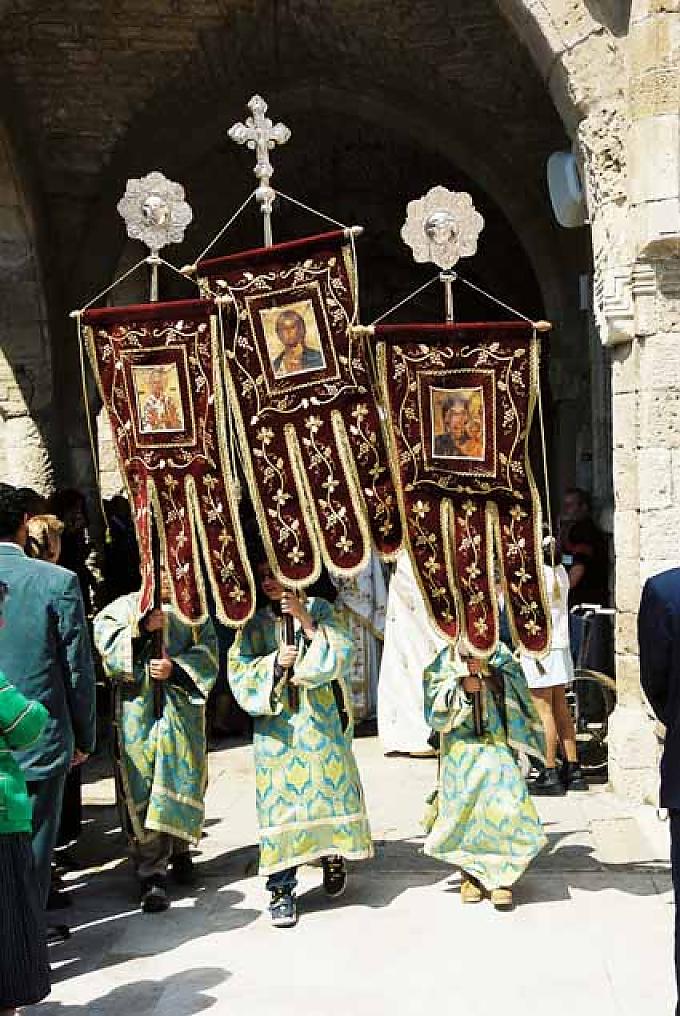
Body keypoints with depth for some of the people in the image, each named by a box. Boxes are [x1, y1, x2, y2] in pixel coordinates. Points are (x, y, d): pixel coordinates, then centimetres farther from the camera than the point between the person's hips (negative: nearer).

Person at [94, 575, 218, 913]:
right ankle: (152, 875, -6)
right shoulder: (125, 607, 10)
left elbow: (207, 654, 2)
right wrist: (142, 628, -15)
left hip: (183, 711, 2)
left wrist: (176, 669, -13)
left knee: (182, 783, 4)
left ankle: (180, 849, 26)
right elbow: (106, 644, -4)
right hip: (138, 711, -2)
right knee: (143, 789, -7)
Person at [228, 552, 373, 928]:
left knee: (330, 787, 3)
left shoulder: (318, 608, 5)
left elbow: (341, 652, -6)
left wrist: (306, 621, -13)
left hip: (322, 720, 0)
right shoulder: (255, 622, 8)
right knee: (281, 797, -3)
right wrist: (275, 662, -15)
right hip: (276, 724, 0)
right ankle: (281, 889, 3)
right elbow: (239, 670, 0)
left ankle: (334, 857, 30)